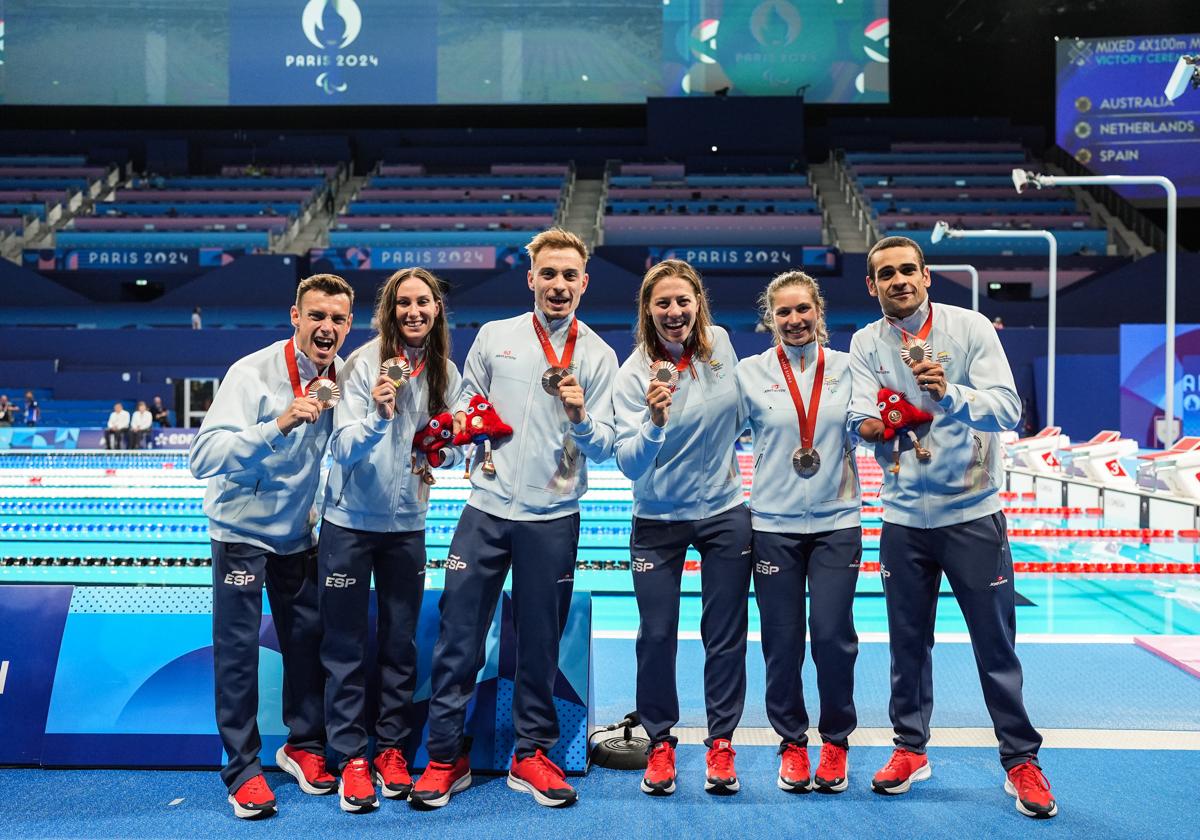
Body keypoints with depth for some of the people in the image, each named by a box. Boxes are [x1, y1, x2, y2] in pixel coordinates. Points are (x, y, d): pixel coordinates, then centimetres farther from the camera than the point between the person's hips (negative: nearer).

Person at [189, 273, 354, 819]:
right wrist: (277, 426, -42)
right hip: (243, 528, -5)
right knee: (238, 648, -1)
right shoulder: (253, 373, -22)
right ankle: (243, 769, 12)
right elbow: (203, 458, -32)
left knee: (307, 639, 11)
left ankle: (303, 745, 29)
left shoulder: (341, 376, -5)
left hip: (299, 530, 5)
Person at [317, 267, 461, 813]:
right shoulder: (364, 364, -14)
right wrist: (377, 417, -34)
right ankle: (352, 757, 17)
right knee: (346, 646, 5)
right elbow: (344, 450, -17)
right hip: (350, 523, -3)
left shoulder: (445, 373, -1)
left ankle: (392, 747, 26)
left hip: (407, 526, 4)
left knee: (400, 643, 12)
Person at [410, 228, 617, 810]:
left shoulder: (599, 357, 4)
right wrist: (464, 421, -6)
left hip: (553, 519, 0)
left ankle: (531, 755, 24)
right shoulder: (494, 336, 7)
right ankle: (446, 757, 15)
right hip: (487, 509, 1)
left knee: (540, 643, 8)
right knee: (458, 636, 2)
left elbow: (603, 450, 0)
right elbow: (464, 405, 15)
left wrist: (581, 419, -19)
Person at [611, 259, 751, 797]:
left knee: (725, 635, 6)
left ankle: (721, 743, 20)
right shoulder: (635, 373, -16)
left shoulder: (720, 343, -6)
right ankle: (660, 743, 20)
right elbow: (628, 465, -24)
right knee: (657, 635, 2)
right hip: (658, 520, -2)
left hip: (724, 512, 2)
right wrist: (654, 423, -41)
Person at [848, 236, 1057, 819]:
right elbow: (863, 419, -9)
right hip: (904, 515, 3)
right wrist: (873, 424, -32)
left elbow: (1007, 408, -17)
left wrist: (950, 393, -34)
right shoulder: (866, 343, 1)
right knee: (908, 641, 13)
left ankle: (1021, 761, 17)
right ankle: (910, 748, 28)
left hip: (972, 513, -2)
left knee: (996, 644, 3)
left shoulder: (970, 327, -7)